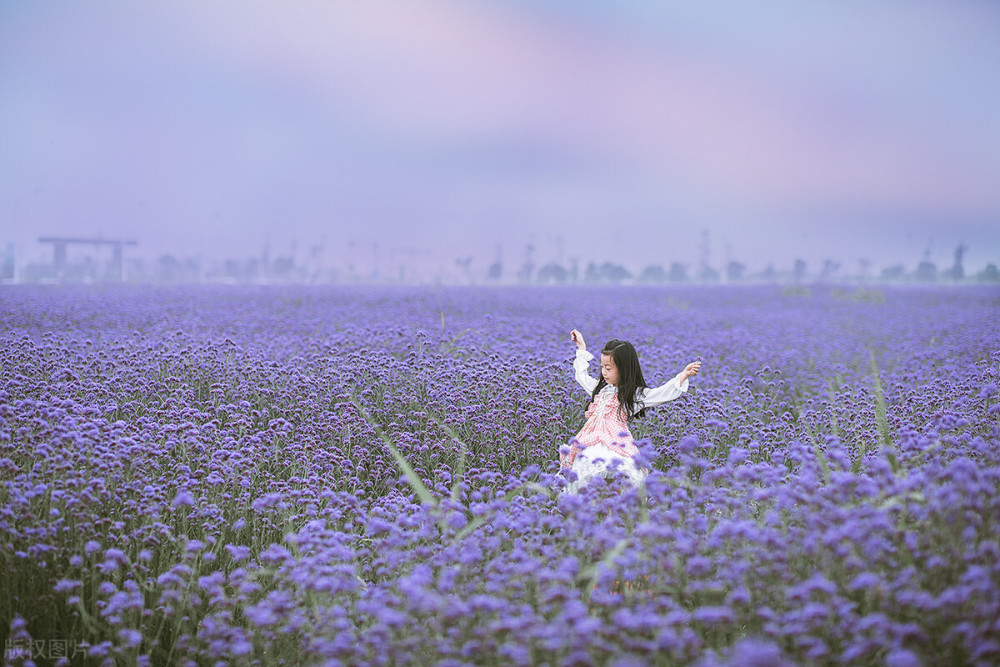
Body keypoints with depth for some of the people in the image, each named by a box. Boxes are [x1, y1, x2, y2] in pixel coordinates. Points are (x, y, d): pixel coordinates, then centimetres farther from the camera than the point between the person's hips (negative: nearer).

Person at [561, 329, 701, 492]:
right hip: (591, 442, 5)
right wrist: (581, 348, 49)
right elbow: (582, 376, 42)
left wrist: (684, 374, -9)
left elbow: (664, 393, 0)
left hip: (615, 443, -5)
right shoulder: (600, 388, 24)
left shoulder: (635, 394, 6)